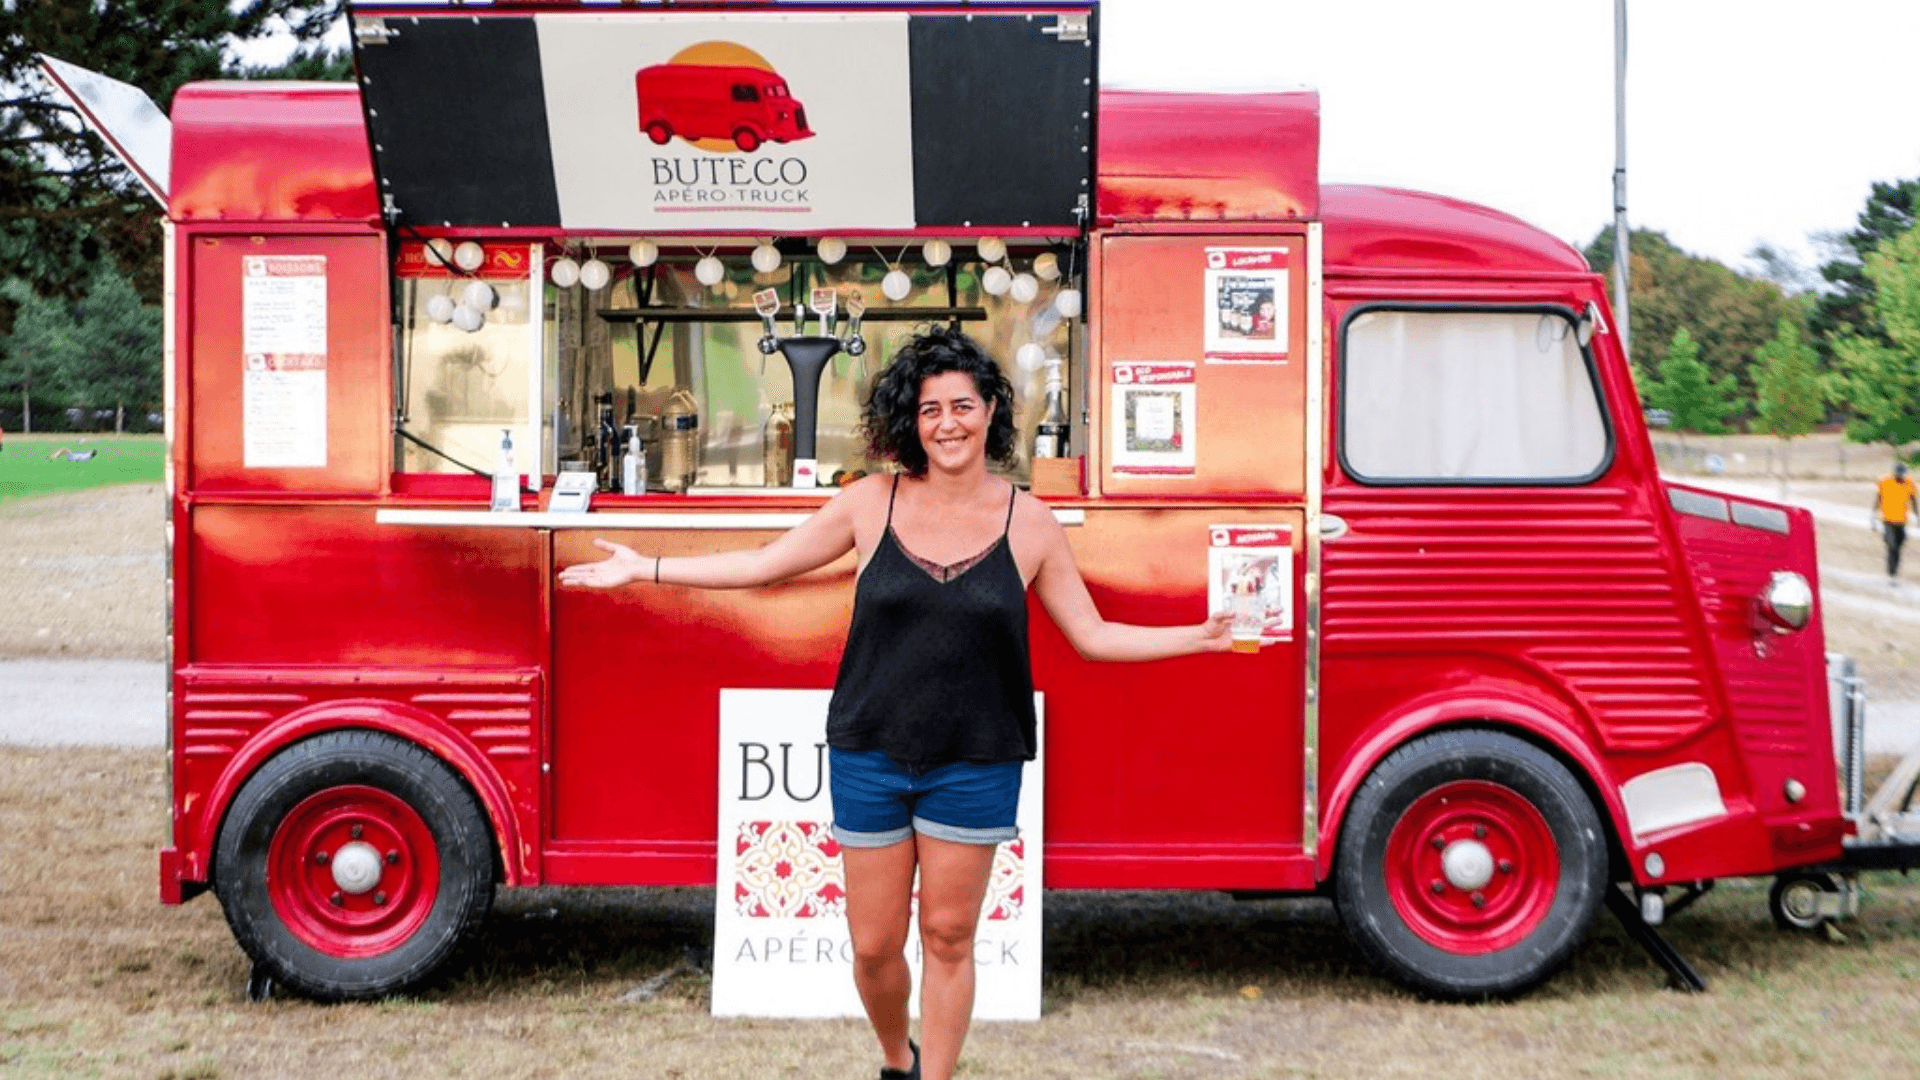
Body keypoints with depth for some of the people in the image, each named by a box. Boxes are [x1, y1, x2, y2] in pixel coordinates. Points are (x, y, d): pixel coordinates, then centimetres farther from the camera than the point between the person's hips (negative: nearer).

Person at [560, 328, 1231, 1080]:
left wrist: (1199, 637, -8)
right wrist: (644, 569, 1)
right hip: (870, 757, 1)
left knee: (948, 938, 6)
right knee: (873, 946, 9)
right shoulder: (872, 502, -3)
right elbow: (763, 566, 3)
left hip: (974, 764, -1)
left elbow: (1093, 636, 2)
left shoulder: (1028, 521, -2)